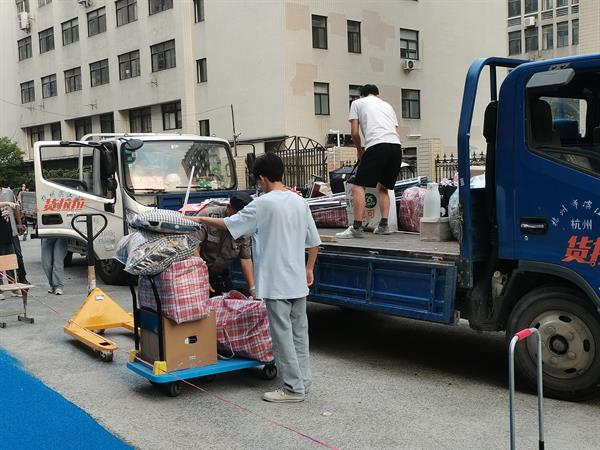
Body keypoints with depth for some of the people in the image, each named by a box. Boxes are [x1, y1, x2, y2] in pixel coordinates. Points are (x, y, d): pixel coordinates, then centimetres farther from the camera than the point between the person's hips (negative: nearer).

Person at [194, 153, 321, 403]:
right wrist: (309, 268, 23)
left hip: (276, 283, -7)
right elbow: (314, 242, 11)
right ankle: (303, 381, 22)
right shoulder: (300, 202, 7)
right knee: (299, 331, 14)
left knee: (282, 335, 0)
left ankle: (293, 387, 5)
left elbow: (230, 224, -6)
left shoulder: (263, 204, -13)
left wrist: (202, 219, 9)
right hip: (298, 282, 7)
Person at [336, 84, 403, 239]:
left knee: (358, 186, -1)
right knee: (383, 187, 21)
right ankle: (383, 225, 13)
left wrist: (359, 151, 28)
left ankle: (357, 227, -10)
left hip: (376, 146, -5)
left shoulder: (357, 103, 19)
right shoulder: (387, 105, 32)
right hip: (396, 146, 6)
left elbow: (354, 132, 11)